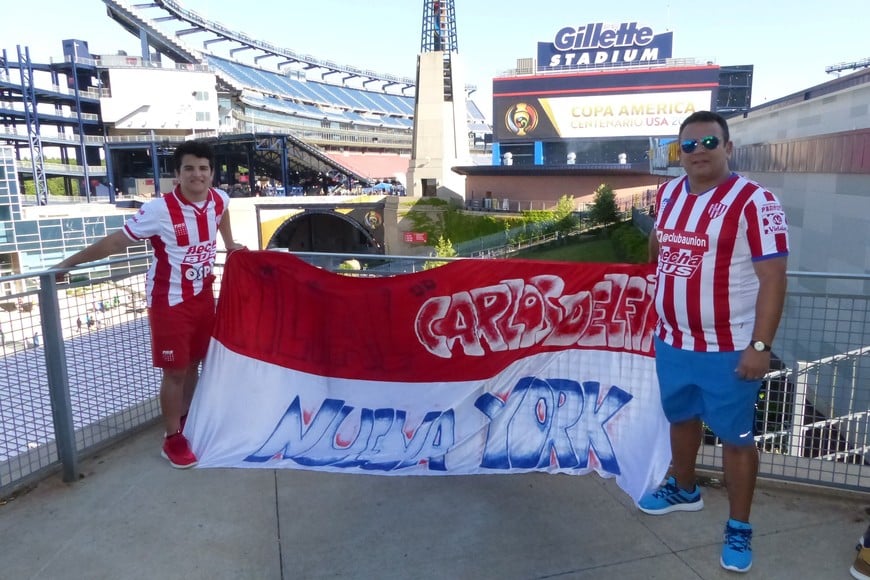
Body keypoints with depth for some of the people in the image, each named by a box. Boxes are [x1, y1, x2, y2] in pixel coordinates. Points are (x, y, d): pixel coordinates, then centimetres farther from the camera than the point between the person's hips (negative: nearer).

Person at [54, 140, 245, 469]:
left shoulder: (219, 200, -4)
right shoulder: (160, 210, -21)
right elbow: (116, 242, -15)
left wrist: (230, 244, 23)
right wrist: (69, 262, -11)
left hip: (203, 295, 5)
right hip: (170, 301, -5)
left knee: (194, 363, 17)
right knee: (175, 371, 3)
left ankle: (187, 421, 37)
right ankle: (173, 439, 19)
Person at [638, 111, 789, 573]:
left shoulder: (754, 201, -16)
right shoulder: (668, 193, 3)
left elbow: (772, 278, -18)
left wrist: (760, 346, -20)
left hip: (728, 350, -6)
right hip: (672, 342, 6)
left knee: (735, 437, 8)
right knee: (681, 417, 23)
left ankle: (739, 528, 27)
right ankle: (684, 489, 47)